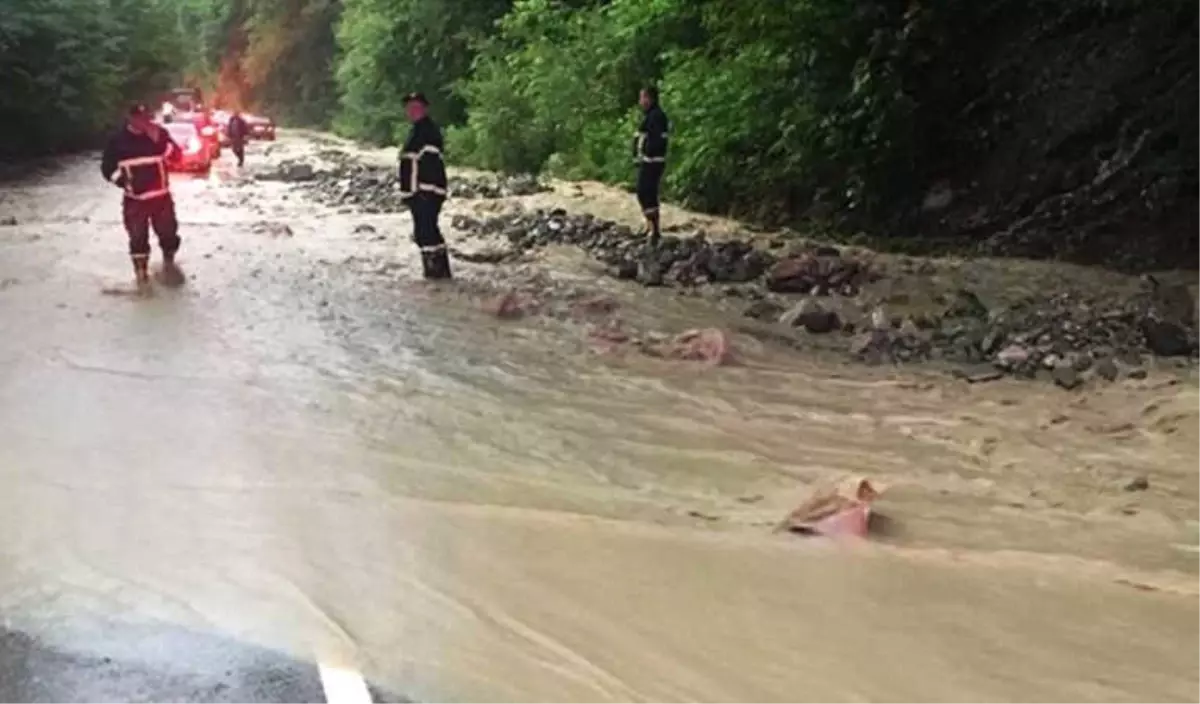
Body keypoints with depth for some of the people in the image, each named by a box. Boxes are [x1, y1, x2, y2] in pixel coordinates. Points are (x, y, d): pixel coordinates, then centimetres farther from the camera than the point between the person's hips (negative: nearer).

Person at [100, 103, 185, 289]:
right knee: (138, 237, 0)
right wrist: (123, 181, -14)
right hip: (135, 199, -1)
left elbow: (176, 155, -11)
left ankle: (169, 264, 33)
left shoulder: (159, 133, -2)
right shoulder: (118, 140, -5)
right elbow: (107, 168, 1)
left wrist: (159, 141, -24)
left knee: (169, 232, 10)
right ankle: (141, 272, 13)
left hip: (161, 195, 1)